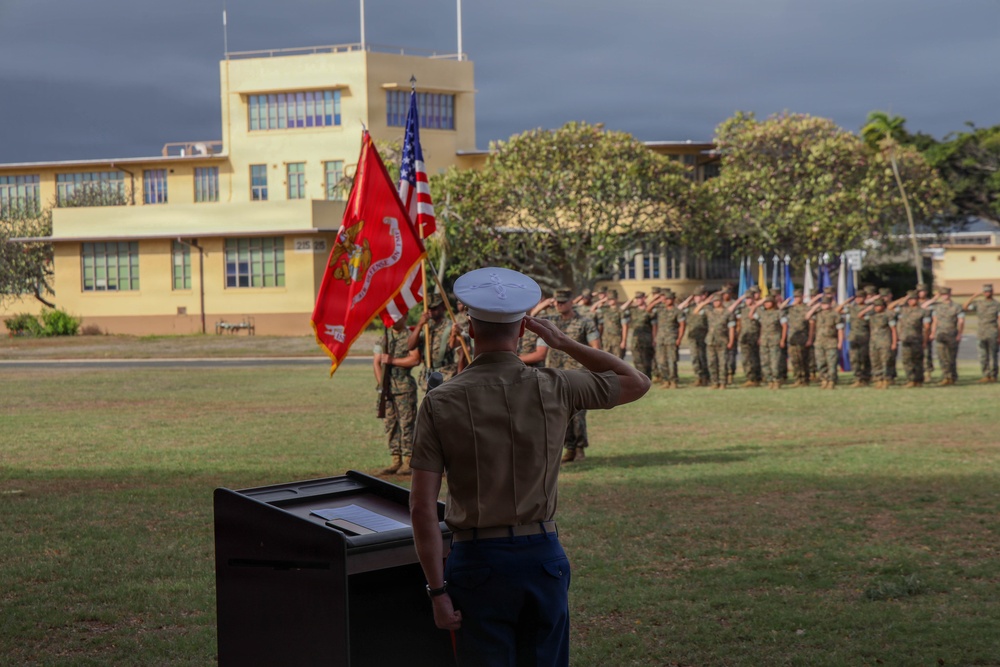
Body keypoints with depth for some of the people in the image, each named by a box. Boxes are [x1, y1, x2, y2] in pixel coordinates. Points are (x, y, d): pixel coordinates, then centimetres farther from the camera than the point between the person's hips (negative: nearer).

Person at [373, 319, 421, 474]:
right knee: (390, 424, 6)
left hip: (404, 387, -6)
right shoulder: (384, 337, 15)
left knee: (406, 424, -6)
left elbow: (415, 359, -13)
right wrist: (381, 383, 0)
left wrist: (392, 360, -12)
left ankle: (407, 462, -4)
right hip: (386, 387, 6)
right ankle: (396, 460, 11)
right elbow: (376, 361, 11)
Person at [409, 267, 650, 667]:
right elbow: (636, 383, 14)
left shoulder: (441, 404, -7)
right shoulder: (554, 390, -3)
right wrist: (564, 343, 14)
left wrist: (438, 590, -6)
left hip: (479, 559, -2)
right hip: (543, 555, 2)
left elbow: (422, 506, -11)